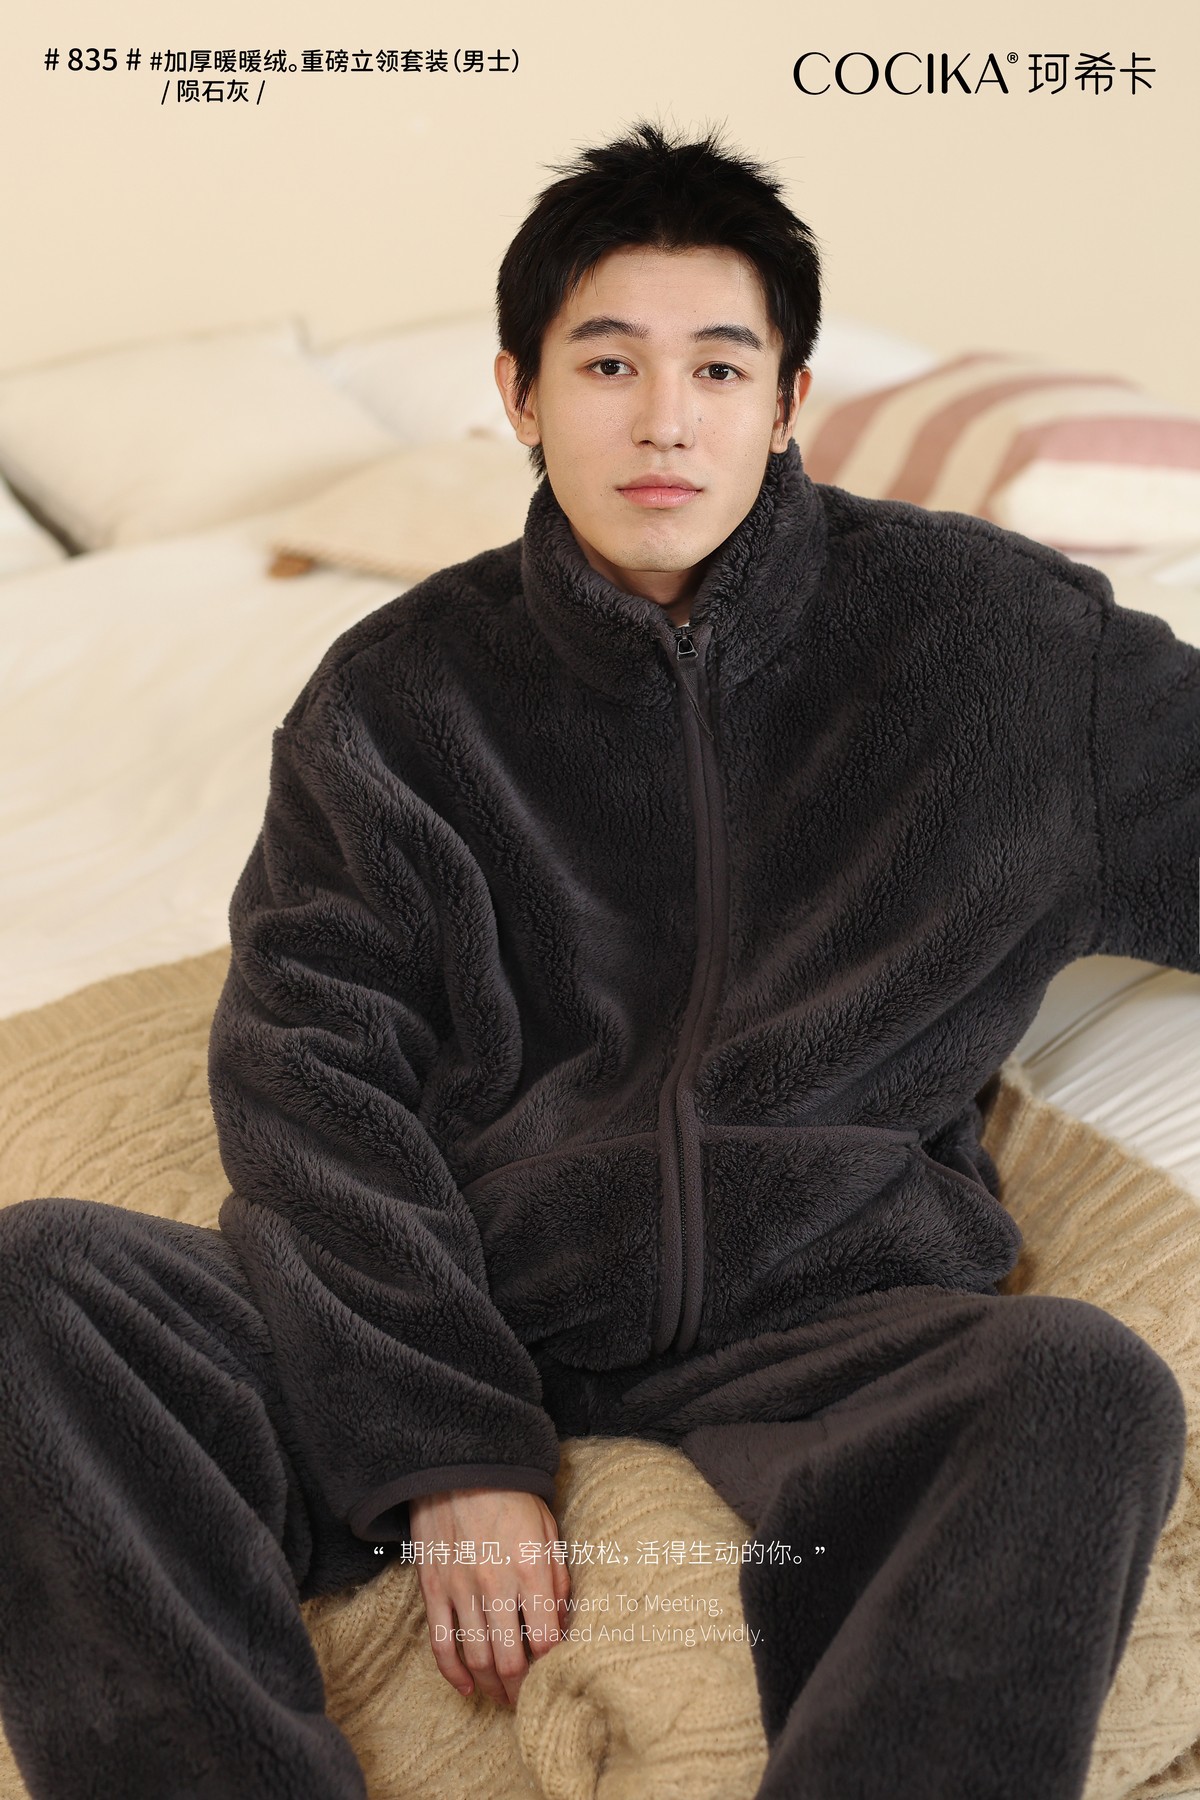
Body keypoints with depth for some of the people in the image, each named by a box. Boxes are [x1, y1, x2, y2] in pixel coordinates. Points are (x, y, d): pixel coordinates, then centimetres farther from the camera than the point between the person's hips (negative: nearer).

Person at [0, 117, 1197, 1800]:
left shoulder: (982, 631, 8)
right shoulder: (400, 693, 8)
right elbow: (308, 1066, -1)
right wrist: (446, 1446, -12)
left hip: (827, 1301, 0)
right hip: (467, 1295, 1)